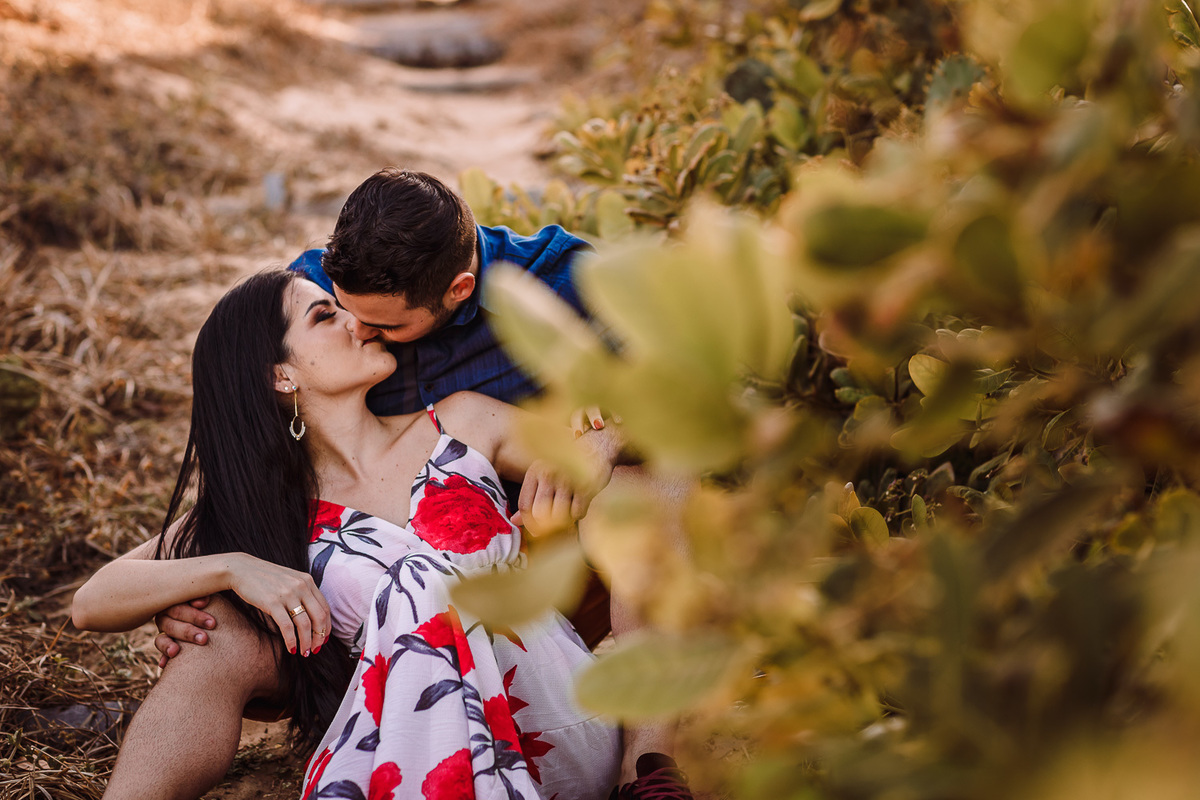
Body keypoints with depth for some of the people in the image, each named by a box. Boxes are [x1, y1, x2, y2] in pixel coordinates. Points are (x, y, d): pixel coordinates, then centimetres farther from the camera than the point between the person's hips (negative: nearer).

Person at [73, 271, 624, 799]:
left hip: (567, 738, 1)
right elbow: (91, 604, 4)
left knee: (429, 581, -28)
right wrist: (233, 568, -13)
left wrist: (593, 452, -3)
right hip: (433, 754, -1)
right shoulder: (268, 507, 11)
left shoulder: (463, 425, 13)